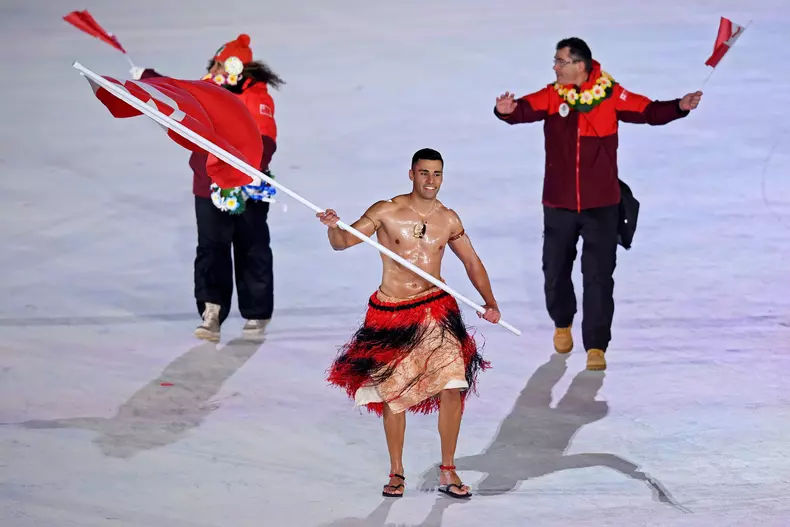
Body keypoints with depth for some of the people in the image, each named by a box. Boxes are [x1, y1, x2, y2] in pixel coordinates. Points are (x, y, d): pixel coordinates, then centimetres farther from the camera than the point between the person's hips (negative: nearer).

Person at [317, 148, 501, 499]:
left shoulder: (448, 220, 5)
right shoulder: (386, 212, -5)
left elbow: (472, 262, 16)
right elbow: (342, 243, -8)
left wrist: (490, 302, 4)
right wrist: (334, 227, -31)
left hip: (436, 310, 1)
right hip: (390, 313, -1)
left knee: (452, 388, -10)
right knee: (393, 394, 5)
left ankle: (448, 472, 3)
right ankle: (396, 473, 21)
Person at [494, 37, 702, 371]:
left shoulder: (610, 95, -5)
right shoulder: (552, 96, -3)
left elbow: (649, 112, -6)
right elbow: (526, 109, -18)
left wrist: (679, 107, -25)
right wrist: (507, 111, -42)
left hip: (601, 205, -2)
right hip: (558, 205, 2)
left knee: (599, 276, -5)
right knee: (555, 271, 13)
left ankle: (596, 346, 3)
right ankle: (562, 324, 41)